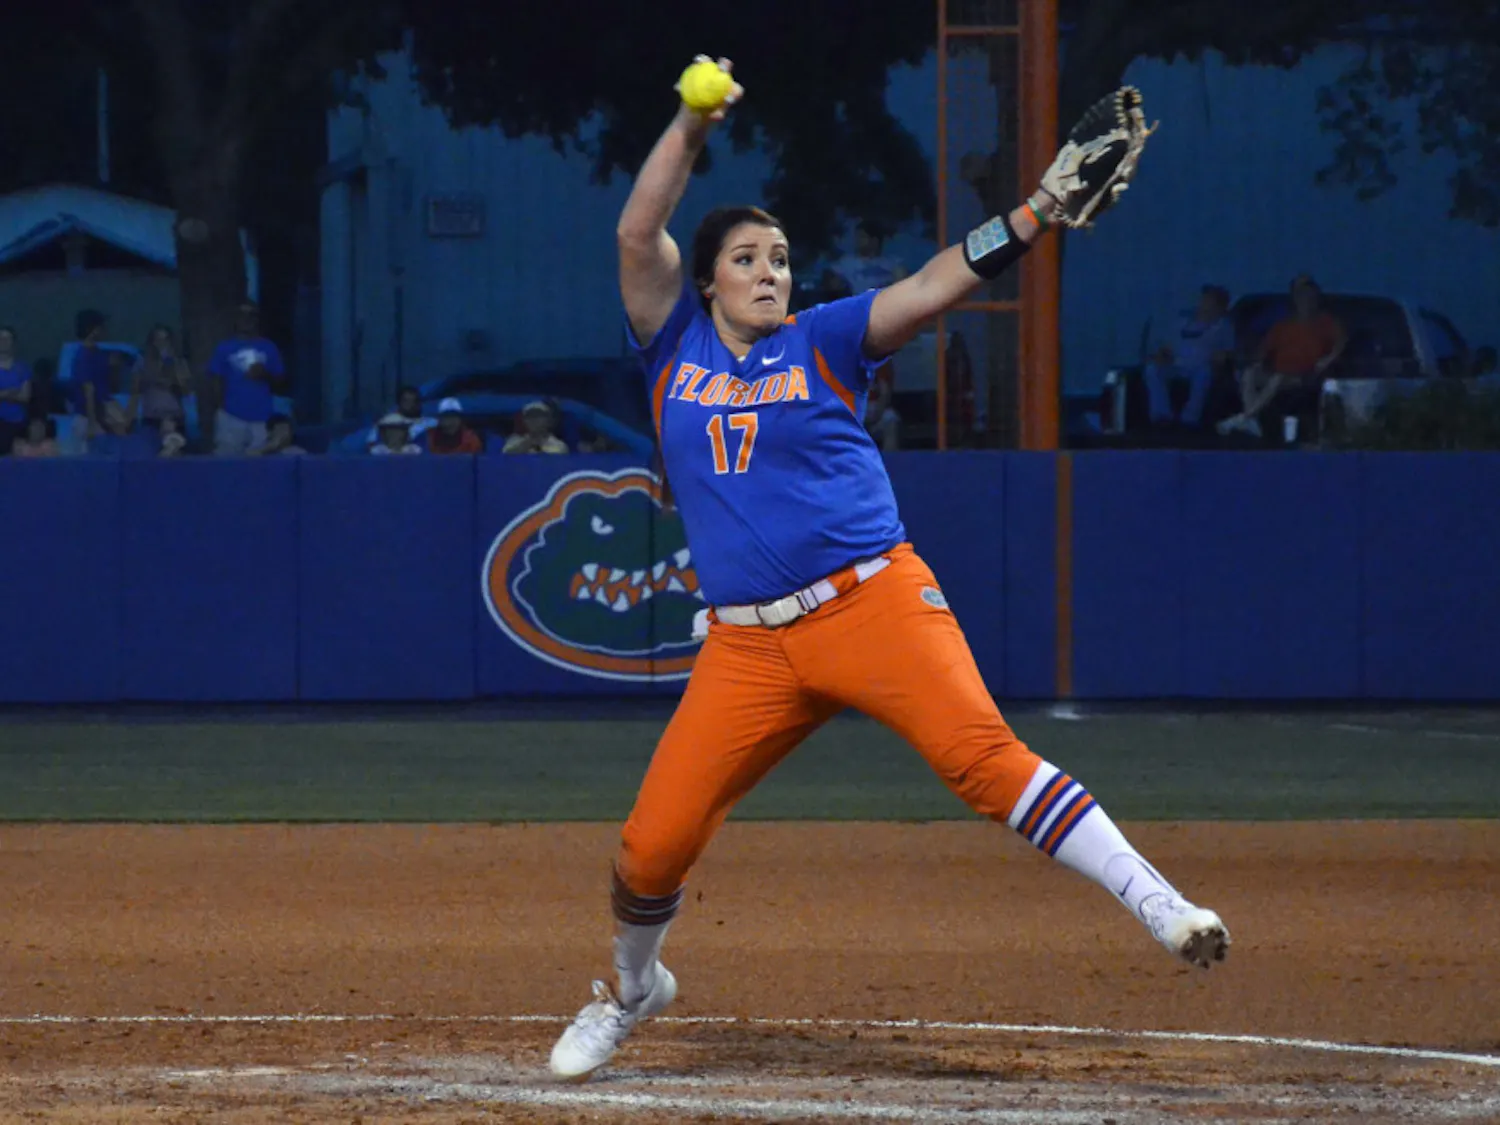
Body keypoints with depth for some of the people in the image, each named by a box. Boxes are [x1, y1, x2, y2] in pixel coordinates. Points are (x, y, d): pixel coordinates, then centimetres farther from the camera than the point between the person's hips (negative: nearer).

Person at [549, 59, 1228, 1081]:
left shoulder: (824, 342, 8)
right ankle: (634, 986, 29)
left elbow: (939, 285, -3)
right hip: (749, 645, 2)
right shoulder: (677, 348, 13)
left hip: (873, 603, -2)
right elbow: (638, 235, 2)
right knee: (653, 844, -2)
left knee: (981, 753, -25)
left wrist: (1037, 215, -16)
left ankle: (1159, 904, -30)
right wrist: (692, 129, -6)